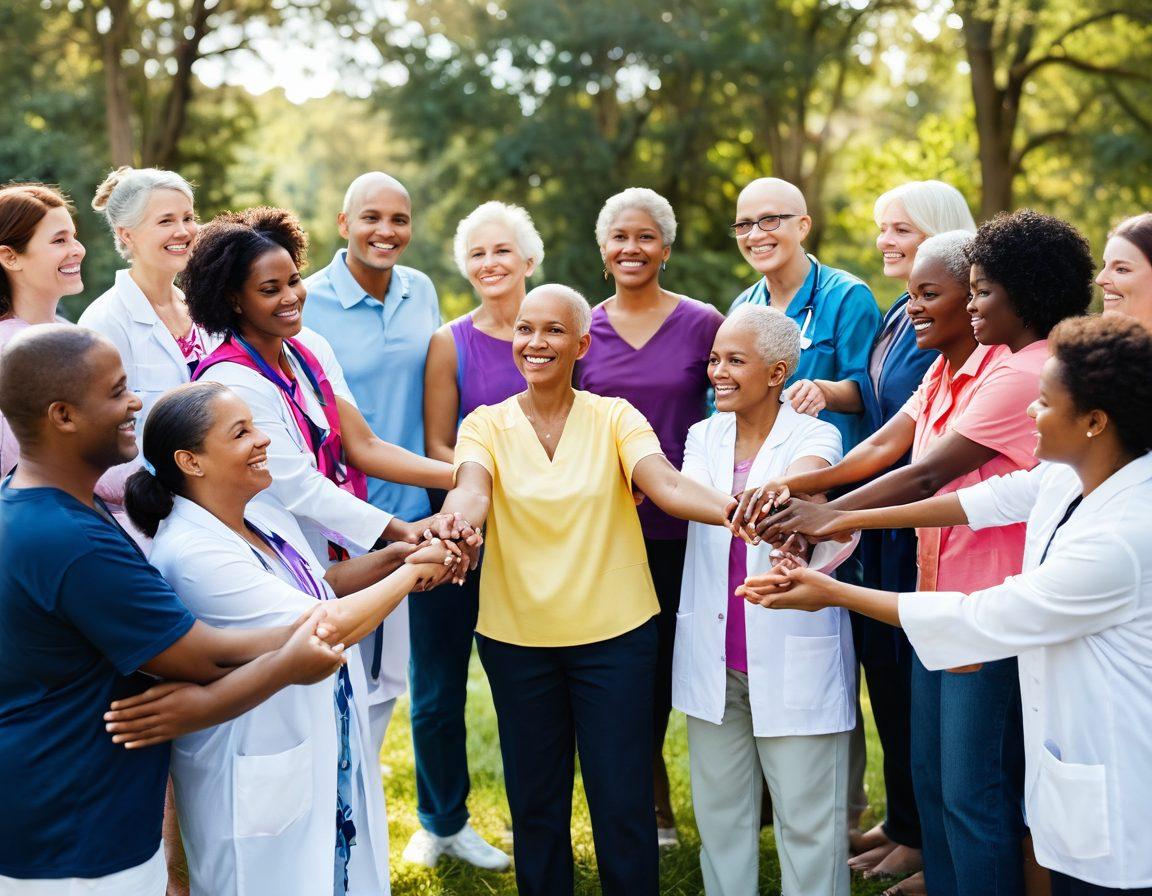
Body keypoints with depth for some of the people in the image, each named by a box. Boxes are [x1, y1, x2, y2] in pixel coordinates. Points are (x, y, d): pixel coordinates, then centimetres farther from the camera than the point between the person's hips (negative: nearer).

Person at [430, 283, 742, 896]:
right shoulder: (487, 424, 1)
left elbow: (665, 484, -19)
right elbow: (473, 489, -19)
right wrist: (456, 518, -44)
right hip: (516, 638, 1)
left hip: (614, 634, -1)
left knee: (623, 803, 4)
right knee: (535, 803, 12)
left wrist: (731, 509, -40)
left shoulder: (614, 418, -1)